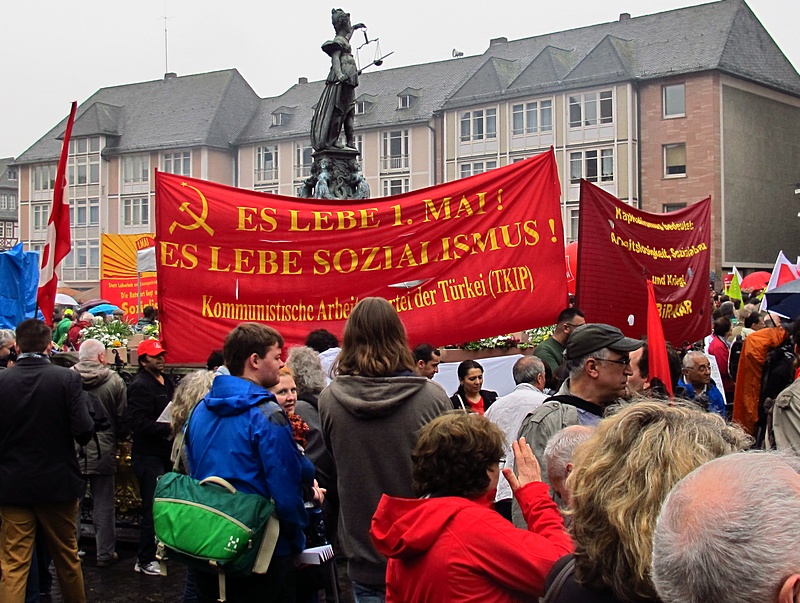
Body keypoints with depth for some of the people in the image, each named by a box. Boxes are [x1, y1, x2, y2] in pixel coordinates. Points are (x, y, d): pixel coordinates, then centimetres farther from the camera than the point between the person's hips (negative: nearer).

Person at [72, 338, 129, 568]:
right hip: (103, 452, -1)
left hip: (72, 452, 1)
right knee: (104, 505, 9)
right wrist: (119, 437, 16)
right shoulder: (114, 381, -8)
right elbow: (123, 420, -4)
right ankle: (105, 553, 16)